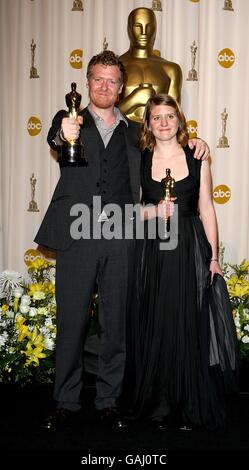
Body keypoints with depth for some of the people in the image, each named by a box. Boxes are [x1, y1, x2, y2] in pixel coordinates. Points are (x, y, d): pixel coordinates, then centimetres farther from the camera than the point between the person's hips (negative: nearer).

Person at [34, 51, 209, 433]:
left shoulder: (134, 131, 17)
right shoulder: (70, 120, 8)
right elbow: (56, 140, -14)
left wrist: (193, 142, 9)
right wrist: (64, 136, -39)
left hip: (119, 240, 2)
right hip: (77, 237, -2)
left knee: (115, 323, 7)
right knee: (71, 322, 3)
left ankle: (109, 400, 20)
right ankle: (67, 402, 16)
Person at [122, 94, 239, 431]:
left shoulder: (197, 158, 4)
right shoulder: (139, 160, 5)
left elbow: (206, 209, 4)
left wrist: (213, 257, -1)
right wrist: (151, 212, -11)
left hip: (190, 251, 0)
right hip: (152, 252, 1)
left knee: (190, 327, 1)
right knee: (154, 330, 5)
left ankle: (191, 406, 16)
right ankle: (158, 405, 20)